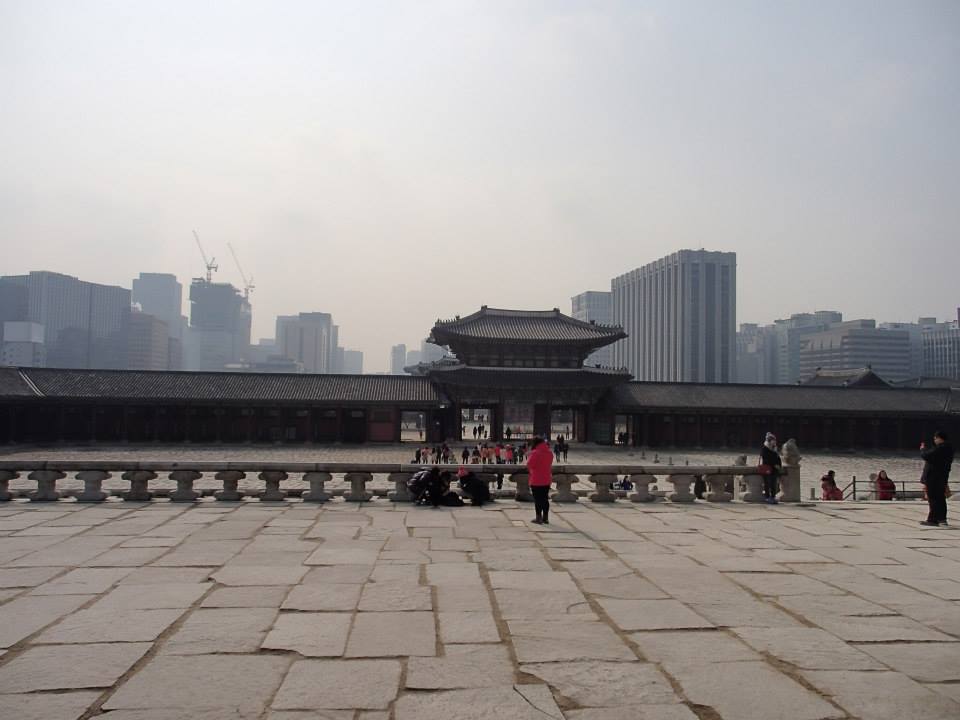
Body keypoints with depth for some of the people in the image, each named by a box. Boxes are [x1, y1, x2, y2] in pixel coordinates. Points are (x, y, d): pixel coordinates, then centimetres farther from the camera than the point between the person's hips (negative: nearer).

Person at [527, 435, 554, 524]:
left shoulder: (535, 453, -17)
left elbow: (529, 465, -15)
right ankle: (545, 518, 15)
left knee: (537, 499, 2)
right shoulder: (549, 453, 5)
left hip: (536, 481, -6)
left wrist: (530, 455, 0)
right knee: (545, 499, 12)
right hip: (547, 480, 6)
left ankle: (539, 518, 4)